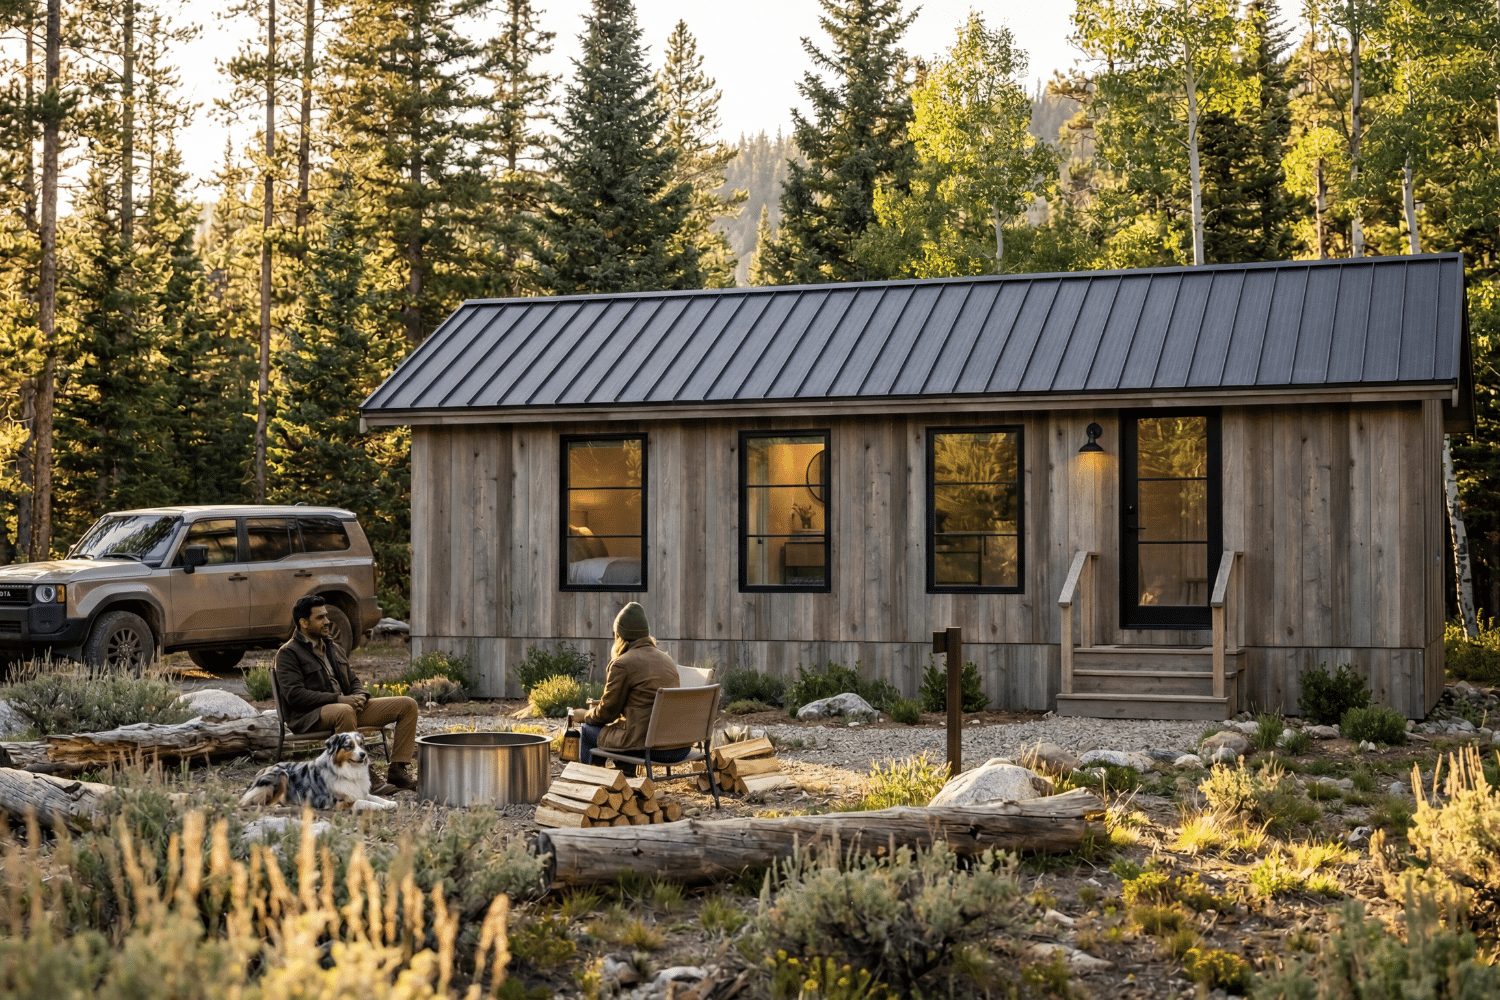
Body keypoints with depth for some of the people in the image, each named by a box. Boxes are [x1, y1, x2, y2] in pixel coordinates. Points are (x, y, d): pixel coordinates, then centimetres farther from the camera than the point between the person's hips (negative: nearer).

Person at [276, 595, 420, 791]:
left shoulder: (333, 647, 21)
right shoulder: (288, 653, -4)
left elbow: (353, 681, 24)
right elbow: (294, 694, -17)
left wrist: (360, 696, -2)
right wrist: (338, 699, -22)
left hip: (347, 707, 8)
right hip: (310, 716, -8)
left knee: (407, 705, -5)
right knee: (344, 712, -43)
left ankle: (398, 770, -10)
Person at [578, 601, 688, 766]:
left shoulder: (622, 664, -7)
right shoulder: (667, 660, 14)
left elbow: (608, 711, 1)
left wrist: (585, 716, 23)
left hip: (648, 745, -7)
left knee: (587, 730, 15)